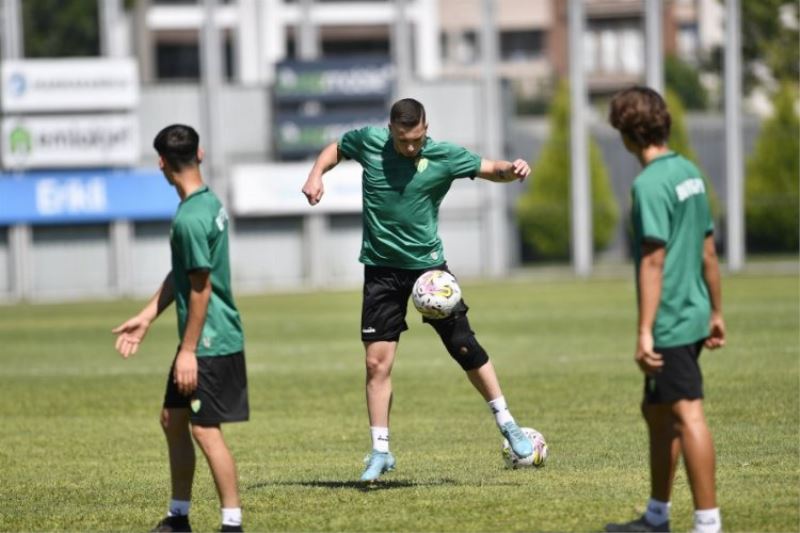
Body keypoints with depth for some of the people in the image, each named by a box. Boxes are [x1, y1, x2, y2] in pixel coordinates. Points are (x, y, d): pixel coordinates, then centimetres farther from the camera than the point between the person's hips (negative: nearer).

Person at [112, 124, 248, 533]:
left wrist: (188, 350, -16)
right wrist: (146, 318, 19)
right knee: (172, 419, 17)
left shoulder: (190, 219, -21)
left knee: (204, 429, -5)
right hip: (202, 341, 10)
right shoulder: (209, 202, 9)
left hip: (210, 342, -10)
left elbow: (201, 289, -20)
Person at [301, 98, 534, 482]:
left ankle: (507, 424, 16)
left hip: (428, 265, -1)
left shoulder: (444, 156, -9)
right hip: (381, 269, 1)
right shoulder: (369, 140, -6)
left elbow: (491, 170, 0)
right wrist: (316, 174, -5)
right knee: (377, 361, -3)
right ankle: (380, 451, 7)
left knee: (465, 347, -2)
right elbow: (336, 148, 14)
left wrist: (513, 170, -22)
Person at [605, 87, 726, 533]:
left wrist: (645, 331, -19)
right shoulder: (689, 172, 11)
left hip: (670, 323, -9)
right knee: (657, 412, 19)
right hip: (693, 315, 9)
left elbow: (654, 261, -19)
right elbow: (708, 251, 16)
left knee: (687, 414, -9)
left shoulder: (650, 184, -16)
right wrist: (716, 312, 22)